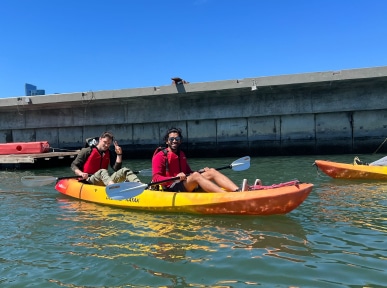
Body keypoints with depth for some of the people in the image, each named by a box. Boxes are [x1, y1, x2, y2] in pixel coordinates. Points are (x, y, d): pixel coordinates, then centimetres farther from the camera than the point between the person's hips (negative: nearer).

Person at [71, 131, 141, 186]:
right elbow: (74, 165, 1)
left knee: (124, 170, -17)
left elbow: (116, 169, 4)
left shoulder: (110, 154, 15)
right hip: (89, 181, -4)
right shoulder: (87, 151, 3)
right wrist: (81, 173, -19)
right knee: (102, 171, -36)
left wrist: (119, 154, -3)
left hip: (105, 181, 4)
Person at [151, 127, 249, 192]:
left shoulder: (181, 154, 21)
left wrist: (201, 172, 2)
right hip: (171, 188, -7)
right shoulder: (160, 156, -1)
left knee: (212, 171, -12)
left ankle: (238, 191, -34)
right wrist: (175, 178, -27)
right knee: (195, 176, -33)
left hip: (186, 185, 7)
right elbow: (156, 178, -13)